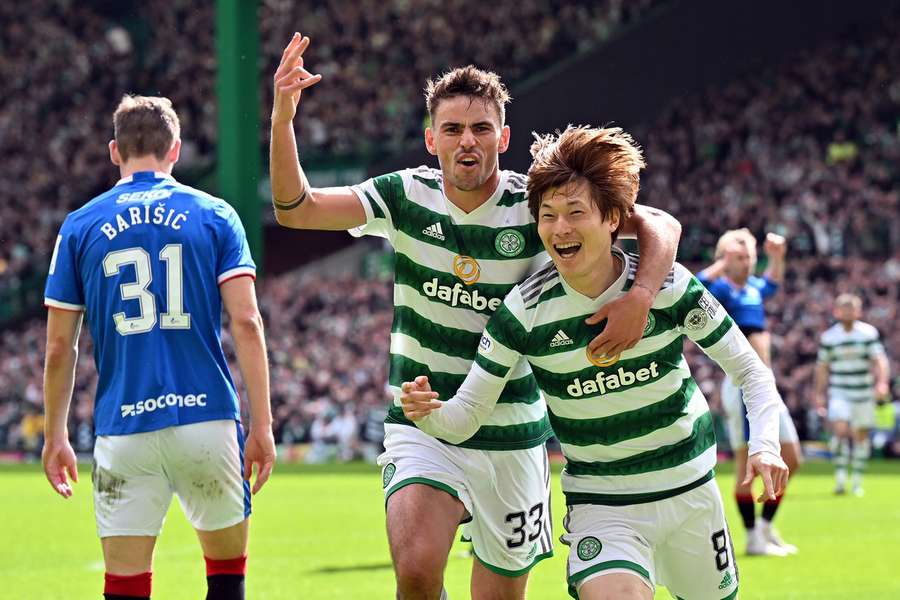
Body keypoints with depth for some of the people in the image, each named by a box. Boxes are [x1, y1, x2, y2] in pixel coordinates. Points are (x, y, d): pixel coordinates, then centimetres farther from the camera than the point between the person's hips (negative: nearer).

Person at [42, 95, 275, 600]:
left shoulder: (80, 226, 7)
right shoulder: (214, 216, 5)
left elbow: (60, 347, 7)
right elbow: (246, 322, -4)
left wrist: (55, 436, 17)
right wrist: (263, 425, -2)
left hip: (123, 430, 0)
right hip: (208, 420, 0)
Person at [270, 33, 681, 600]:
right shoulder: (407, 196, -4)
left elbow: (660, 224, -12)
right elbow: (297, 208, -11)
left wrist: (641, 296, -32)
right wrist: (283, 117, -26)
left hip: (514, 440, 1)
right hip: (421, 426, 0)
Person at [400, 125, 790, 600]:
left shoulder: (667, 285, -13)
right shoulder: (525, 310, -13)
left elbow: (750, 371, -4)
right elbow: (465, 415, -12)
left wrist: (765, 444, -20)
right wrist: (428, 413, -34)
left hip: (689, 493, 2)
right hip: (599, 504, -2)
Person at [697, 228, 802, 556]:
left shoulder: (754, 289, 15)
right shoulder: (721, 288, -8)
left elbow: (772, 283, 38)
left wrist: (777, 257, 23)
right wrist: (725, 262, -36)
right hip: (741, 387, -9)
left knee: (791, 461, 11)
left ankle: (766, 526, 23)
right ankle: (753, 539, 1)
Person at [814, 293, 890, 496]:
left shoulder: (869, 333, -2)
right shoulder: (828, 337, 0)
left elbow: (880, 360, -6)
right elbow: (822, 367, 9)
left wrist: (882, 382, -22)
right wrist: (819, 394, 9)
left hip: (864, 393, 1)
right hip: (839, 393, -1)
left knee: (861, 435, 6)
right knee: (840, 430, -20)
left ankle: (857, 480, 19)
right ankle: (840, 473, -11)